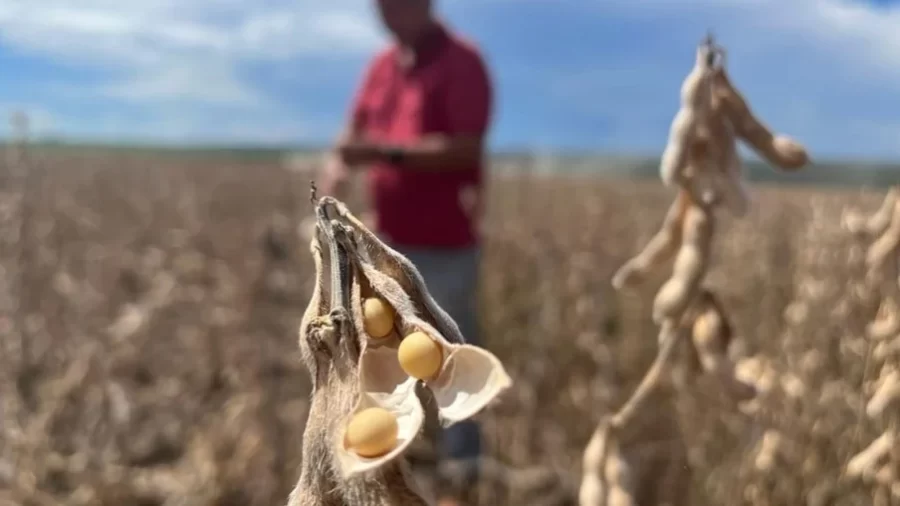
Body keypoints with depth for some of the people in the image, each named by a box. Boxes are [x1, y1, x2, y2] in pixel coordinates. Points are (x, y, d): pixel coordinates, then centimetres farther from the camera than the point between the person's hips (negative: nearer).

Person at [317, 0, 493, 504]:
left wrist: (383, 151, -23)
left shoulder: (463, 61, -9)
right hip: (388, 243, 7)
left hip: (446, 247, -7)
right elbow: (355, 134, 14)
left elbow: (465, 149, -19)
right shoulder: (383, 64, 12)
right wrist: (338, 166, -8)